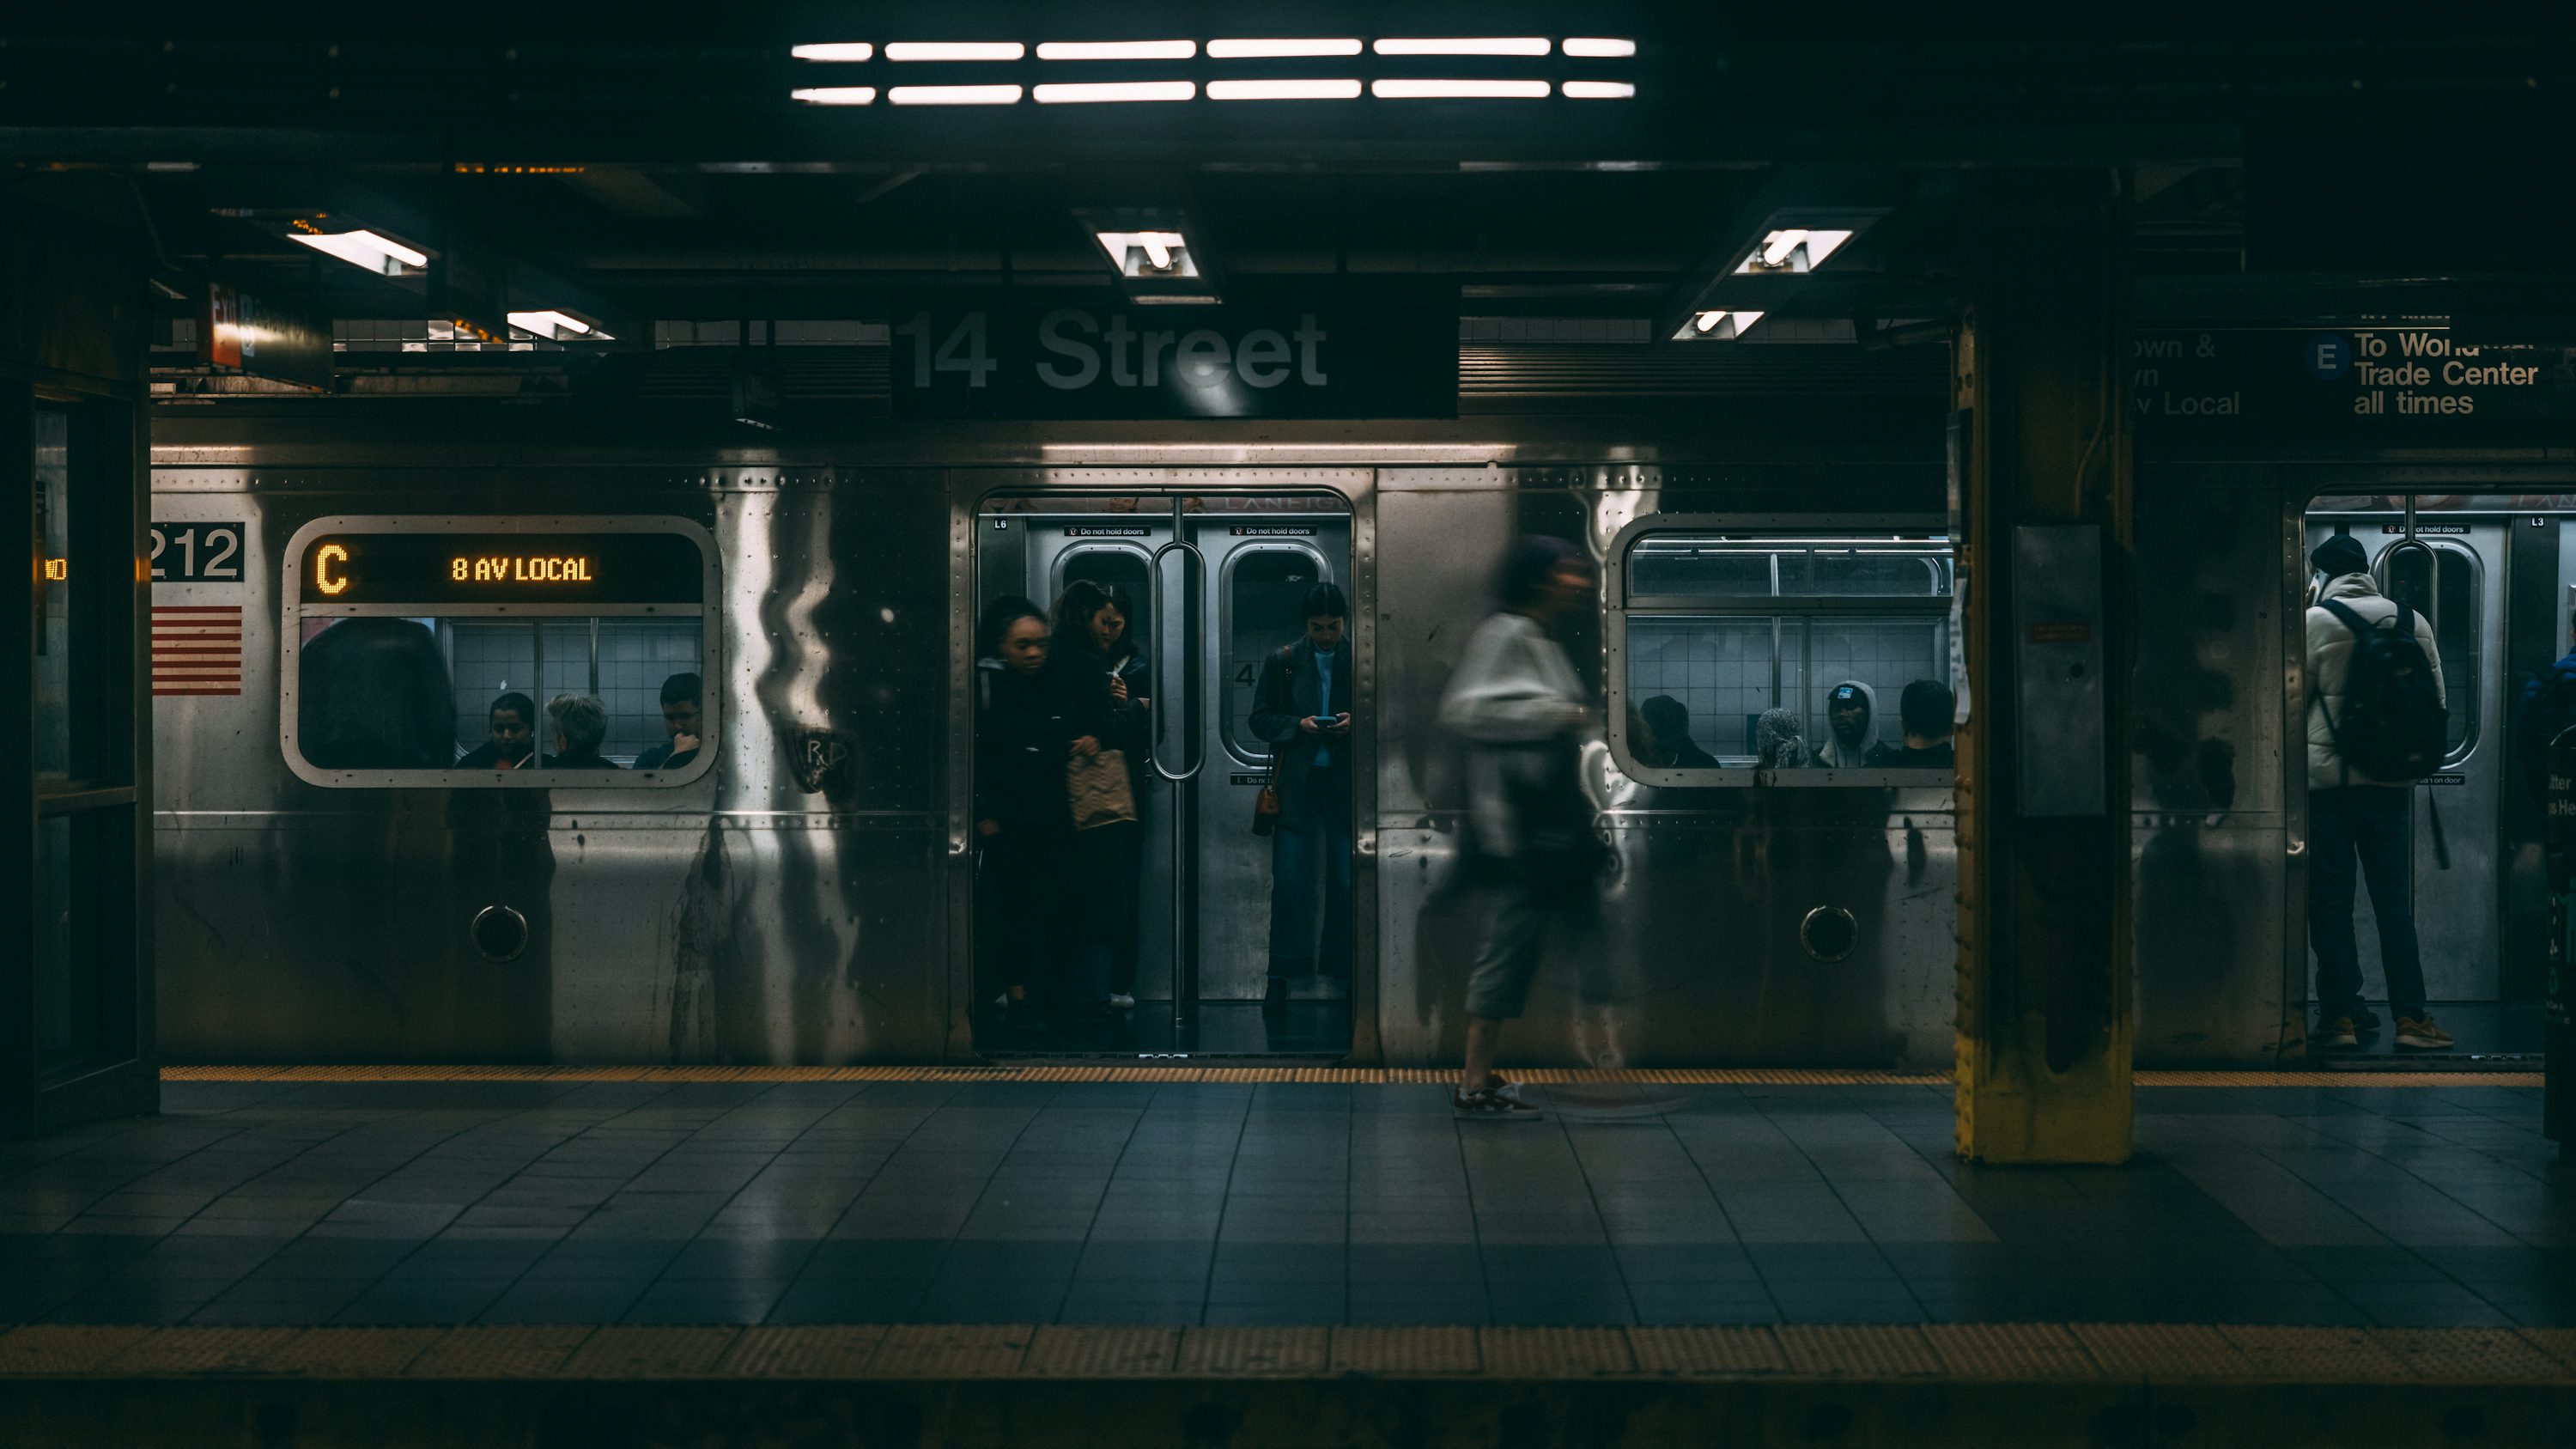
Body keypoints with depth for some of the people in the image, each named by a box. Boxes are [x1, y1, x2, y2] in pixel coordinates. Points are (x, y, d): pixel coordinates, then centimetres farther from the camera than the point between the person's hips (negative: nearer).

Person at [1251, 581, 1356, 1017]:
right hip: (1297, 782, 0)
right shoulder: (1282, 661, 8)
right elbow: (1261, 720, 7)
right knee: (1290, 881, -4)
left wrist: (1356, 723, -10)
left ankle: (1346, 970, 10)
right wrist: (1299, 725, -10)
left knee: (1347, 881, 1)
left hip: (1346, 784, 0)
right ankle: (1281, 978, 1)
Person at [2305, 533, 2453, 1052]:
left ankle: (2340, 1014, 5)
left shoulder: (2314, 623, -7)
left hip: (2325, 775, -3)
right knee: (2394, 898, 7)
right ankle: (2411, 1016, 2)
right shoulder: (2412, 622, 2)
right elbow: (2436, 701, 7)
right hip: (2390, 777, 3)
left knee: (2330, 897, 4)